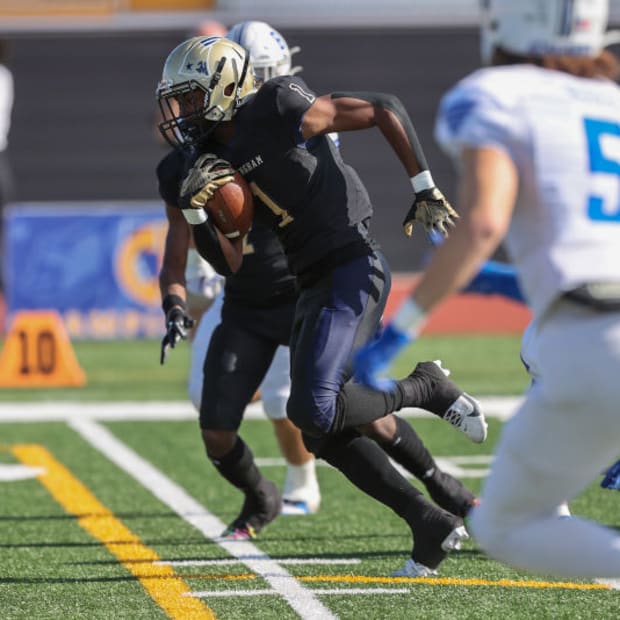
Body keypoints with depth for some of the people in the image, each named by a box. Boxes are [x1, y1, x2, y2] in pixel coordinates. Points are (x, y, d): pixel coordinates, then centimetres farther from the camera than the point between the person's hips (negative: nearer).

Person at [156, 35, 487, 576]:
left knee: (315, 412, -21)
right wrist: (194, 209, -7)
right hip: (315, 286, 9)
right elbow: (231, 264, 9)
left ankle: (424, 389, 3)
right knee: (324, 433, 6)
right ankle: (432, 526, 13)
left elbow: (385, 110, -7)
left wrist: (426, 190, -7)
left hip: (352, 272, -9)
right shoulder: (219, 160, 10)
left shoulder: (280, 112, -13)